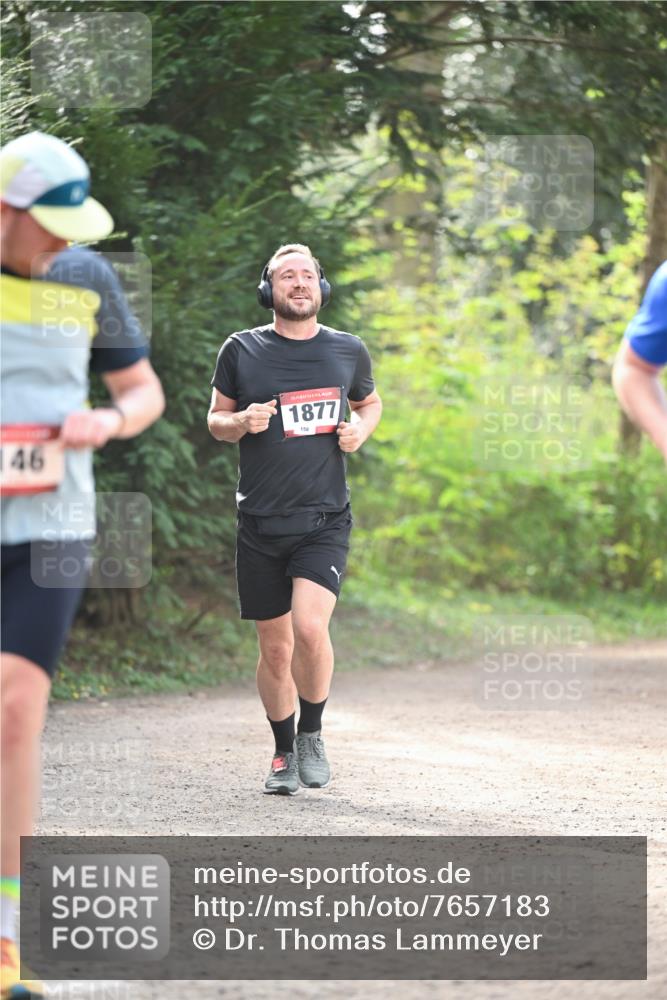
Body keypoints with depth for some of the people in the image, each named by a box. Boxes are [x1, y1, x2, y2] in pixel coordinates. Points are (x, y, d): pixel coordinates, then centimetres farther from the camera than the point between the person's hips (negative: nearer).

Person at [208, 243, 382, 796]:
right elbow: (216, 418, 11)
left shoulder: (349, 351, 5)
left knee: (310, 627, -21)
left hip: (325, 521, -1)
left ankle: (312, 734, 3)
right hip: (261, 523, 1)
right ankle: (284, 752, 27)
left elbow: (370, 402, 23)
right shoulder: (242, 350, 1)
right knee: (274, 648, 6)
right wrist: (243, 422, -11)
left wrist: (361, 429, 1)